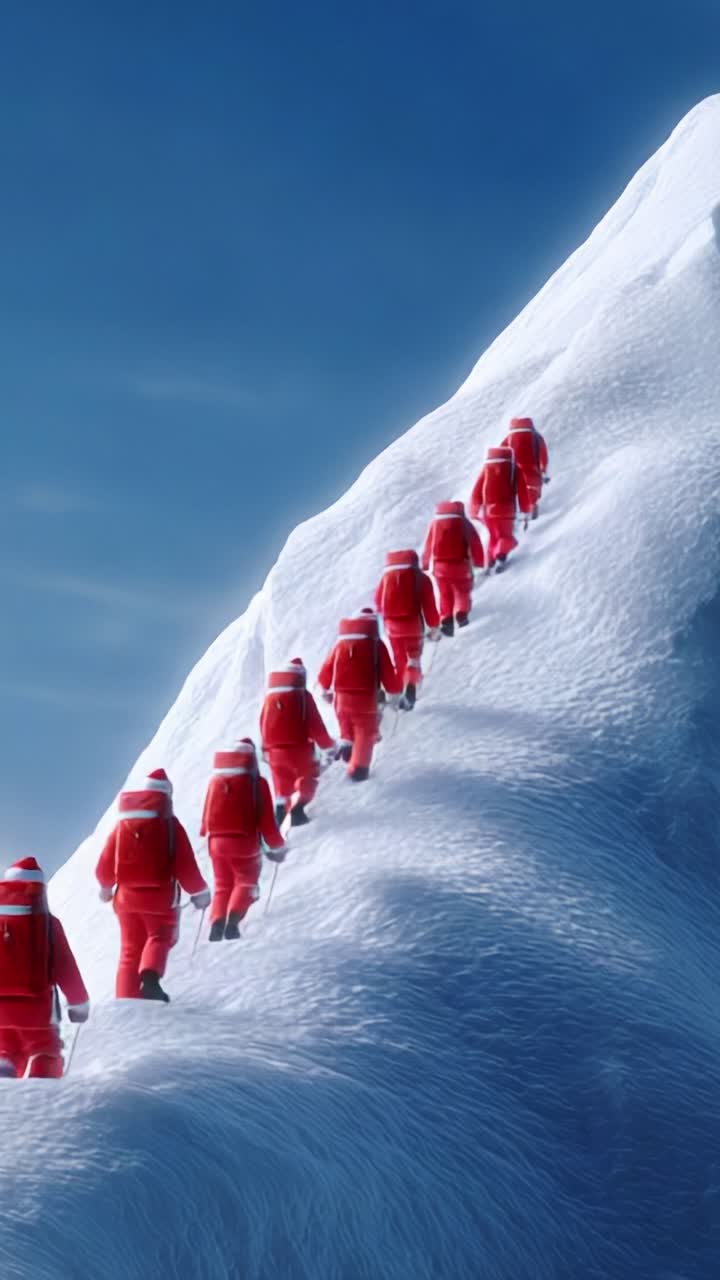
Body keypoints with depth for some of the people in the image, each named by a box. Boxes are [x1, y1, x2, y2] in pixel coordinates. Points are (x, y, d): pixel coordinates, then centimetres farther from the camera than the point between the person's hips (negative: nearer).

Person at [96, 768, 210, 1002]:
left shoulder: (123, 823, 3)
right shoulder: (169, 824, -8)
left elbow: (105, 863, 7)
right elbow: (185, 865, -10)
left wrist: (106, 886, 27)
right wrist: (200, 892, 5)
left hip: (127, 896, 4)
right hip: (160, 896, -4)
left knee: (130, 949, 14)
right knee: (160, 937, 11)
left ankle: (126, 999, 6)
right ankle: (150, 976, -18)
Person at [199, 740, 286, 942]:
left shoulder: (215, 781, 5)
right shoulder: (256, 783, -5)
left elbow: (206, 814, 9)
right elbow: (266, 820, -4)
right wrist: (277, 847, 7)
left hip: (217, 842, 3)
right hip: (244, 842, -3)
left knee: (223, 885, 15)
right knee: (246, 882, 12)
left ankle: (217, 922, -8)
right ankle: (233, 919, -13)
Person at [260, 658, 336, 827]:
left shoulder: (270, 696, 5)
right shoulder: (303, 696, -8)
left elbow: (263, 724, 11)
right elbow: (315, 726, -10)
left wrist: (265, 749, 24)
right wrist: (329, 746, 1)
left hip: (275, 751, 4)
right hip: (300, 749, -4)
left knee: (282, 783, 18)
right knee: (307, 780, 12)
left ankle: (281, 811, 6)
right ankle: (297, 808, -11)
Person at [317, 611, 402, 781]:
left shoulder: (340, 643, 2)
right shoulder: (376, 645, -7)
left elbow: (326, 669, 6)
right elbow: (388, 673, -6)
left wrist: (325, 689, 22)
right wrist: (395, 693, 8)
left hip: (342, 697, 3)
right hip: (366, 698, -3)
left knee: (347, 724, 29)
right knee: (365, 732, 8)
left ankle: (346, 742, 3)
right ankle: (358, 768, 5)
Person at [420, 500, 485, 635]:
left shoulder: (435, 523, 6)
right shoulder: (463, 523, 1)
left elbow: (428, 545, 10)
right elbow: (475, 543, -1)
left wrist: (425, 563, 23)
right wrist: (479, 561, 9)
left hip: (440, 566, 1)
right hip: (461, 565, -1)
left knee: (445, 594, 14)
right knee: (463, 591, 15)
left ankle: (446, 619, -2)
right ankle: (461, 612, -10)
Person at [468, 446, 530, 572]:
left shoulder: (487, 468, 9)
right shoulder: (515, 470, 5)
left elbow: (476, 491, 6)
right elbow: (523, 492, 3)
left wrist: (474, 511, 12)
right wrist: (525, 513, 9)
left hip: (487, 510, 2)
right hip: (506, 510, -2)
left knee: (493, 536, 23)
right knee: (506, 537, 14)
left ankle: (490, 562, 13)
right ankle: (501, 555, -14)